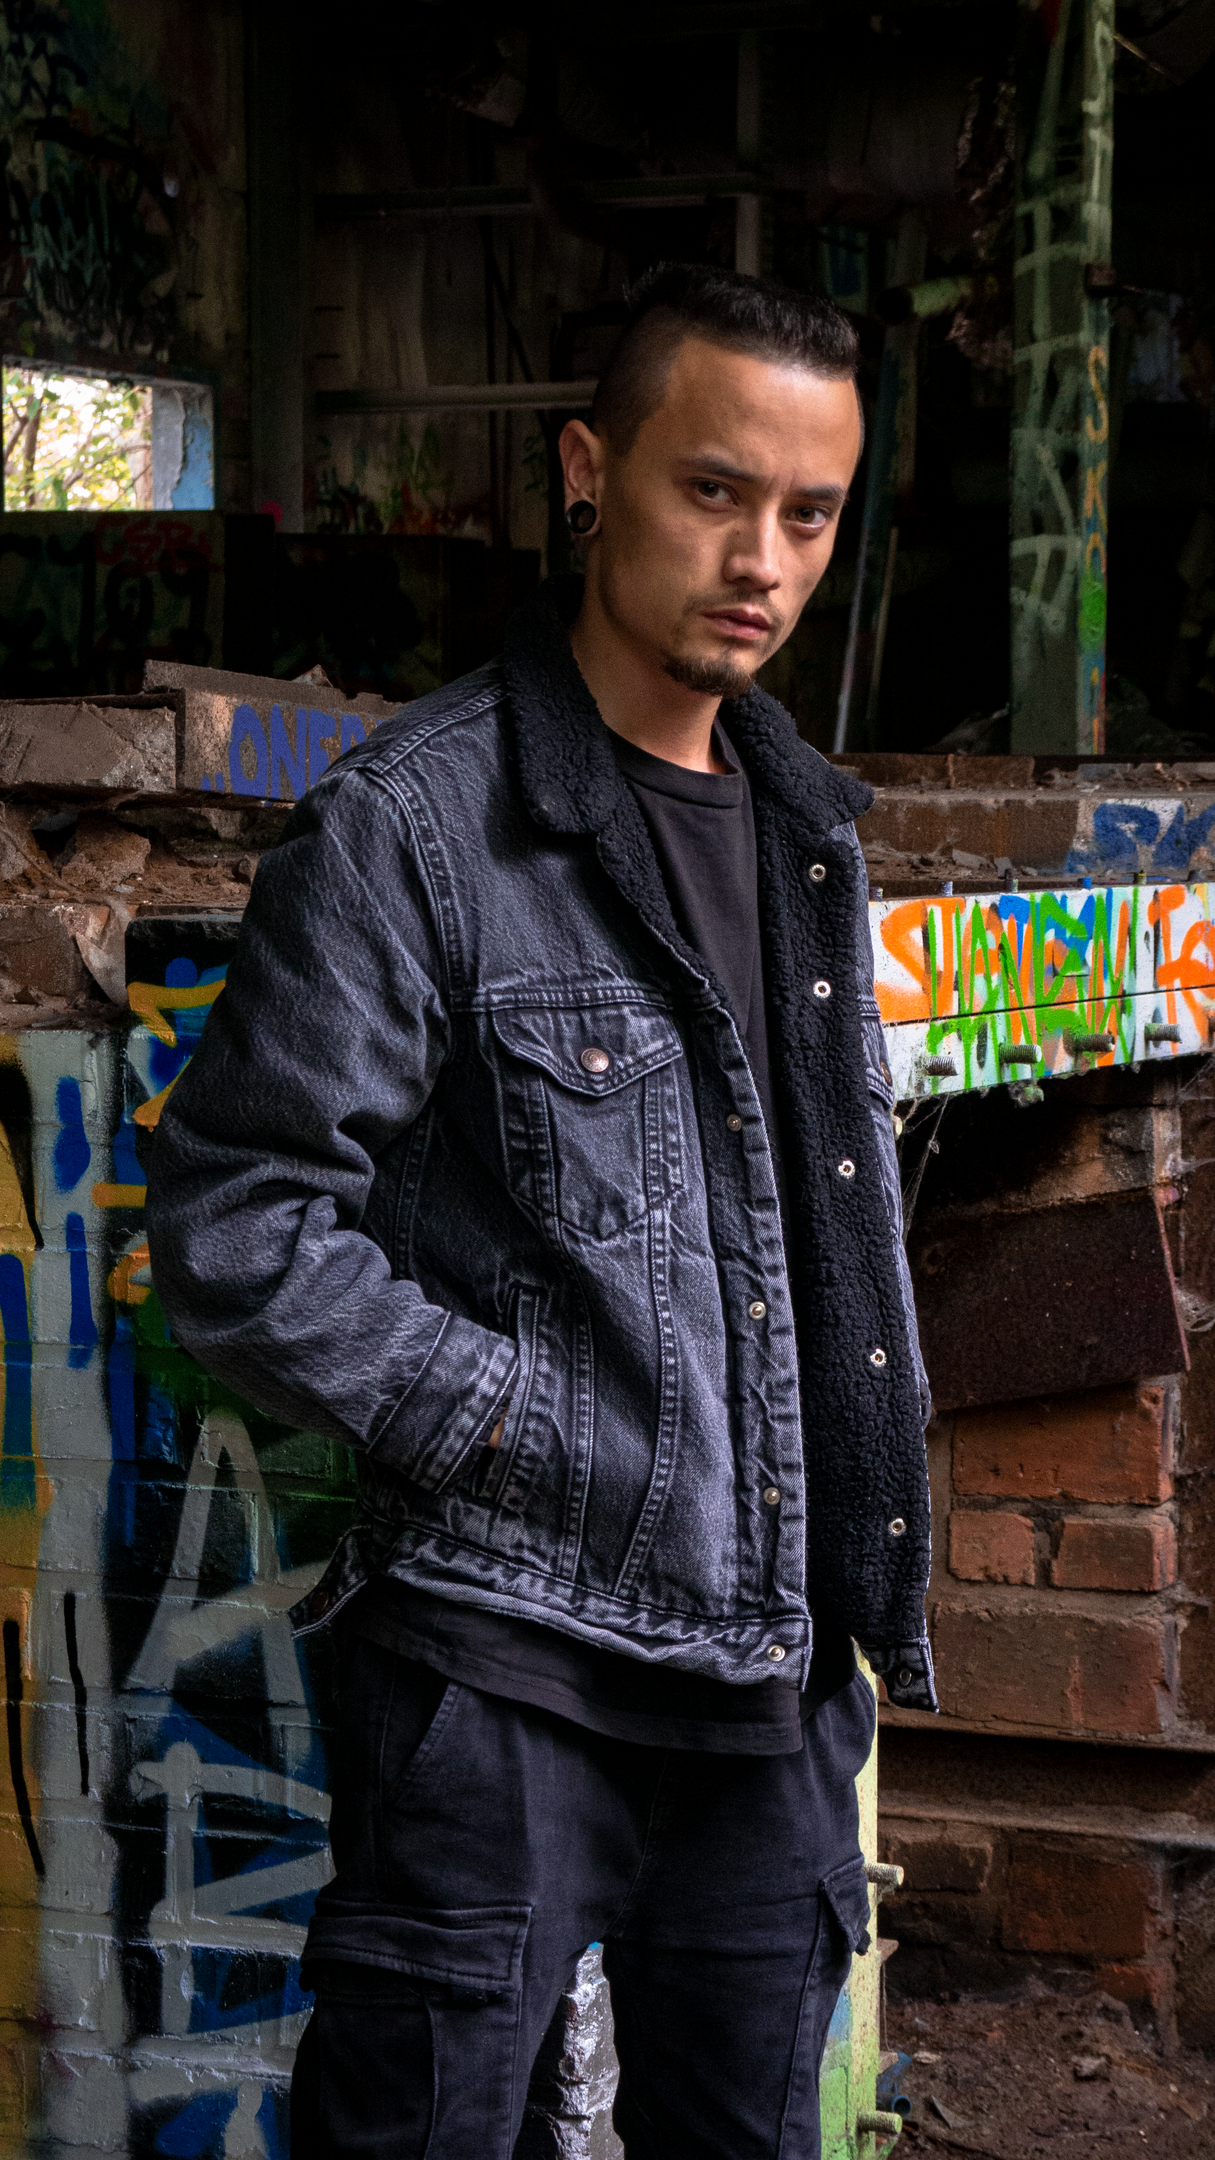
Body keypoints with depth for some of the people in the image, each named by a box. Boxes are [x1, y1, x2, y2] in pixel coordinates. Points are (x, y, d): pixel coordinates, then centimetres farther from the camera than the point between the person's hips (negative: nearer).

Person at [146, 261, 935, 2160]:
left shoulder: (808, 828, 12)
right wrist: (549, 1440, -15)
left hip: (779, 1667, 7)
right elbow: (239, 1232, -14)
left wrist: (861, 1566, 14)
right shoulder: (409, 826, -11)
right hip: (510, 1665, -6)